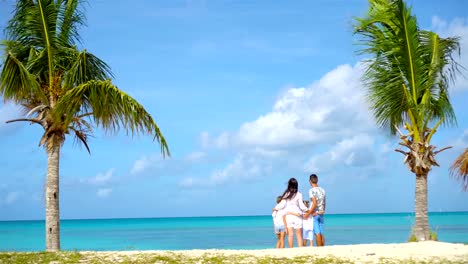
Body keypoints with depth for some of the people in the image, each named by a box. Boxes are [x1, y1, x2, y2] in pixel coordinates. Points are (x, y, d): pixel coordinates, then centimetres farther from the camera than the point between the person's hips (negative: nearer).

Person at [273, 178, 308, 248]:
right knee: (299, 235, 3)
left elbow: (282, 205, 2)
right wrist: (307, 210, 13)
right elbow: (301, 206, -5)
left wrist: (275, 208, 21)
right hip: (297, 215, -2)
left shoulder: (286, 194, 0)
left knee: (290, 234, 2)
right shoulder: (298, 194, -5)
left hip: (288, 215, 2)